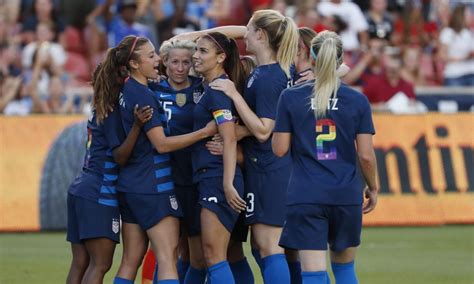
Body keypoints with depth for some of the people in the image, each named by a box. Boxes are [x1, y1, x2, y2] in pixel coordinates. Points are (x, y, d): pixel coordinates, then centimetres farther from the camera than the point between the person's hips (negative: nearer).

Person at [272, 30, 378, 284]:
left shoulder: (290, 97, -2)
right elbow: (366, 155, -1)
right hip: (347, 195, 2)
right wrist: (372, 188, 15)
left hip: (305, 196, -2)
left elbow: (279, 149, -1)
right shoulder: (357, 101, 0)